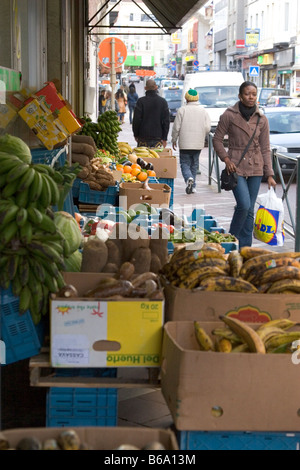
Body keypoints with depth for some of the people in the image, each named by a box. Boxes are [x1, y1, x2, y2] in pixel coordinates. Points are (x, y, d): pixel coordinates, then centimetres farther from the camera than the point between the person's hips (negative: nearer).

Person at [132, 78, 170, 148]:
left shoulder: (140, 101, -5)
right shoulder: (163, 101, 1)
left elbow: (136, 120, -4)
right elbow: (166, 121, 1)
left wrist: (136, 135, 9)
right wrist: (164, 138, 5)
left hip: (143, 137, -1)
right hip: (157, 137, 1)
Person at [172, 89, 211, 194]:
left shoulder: (182, 110, -6)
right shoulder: (203, 111, 3)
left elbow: (176, 127, -5)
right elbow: (208, 127, -1)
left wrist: (174, 140, 7)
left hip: (185, 143, -3)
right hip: (198, 143, 3)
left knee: (185, 163, 4)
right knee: (194, 164, 15)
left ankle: (189, 178, -23)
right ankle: (193, 186, 16)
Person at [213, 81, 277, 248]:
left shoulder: (262, 119, 4)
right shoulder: (229, 115, -5)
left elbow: (265, 148, 6)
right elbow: (217, 139, 2)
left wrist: (269, 174, 1)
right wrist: (226, 159, -12)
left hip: (256, 167, 3)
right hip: (236, 165, -3)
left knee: (250, 210, 5)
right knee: (244, 205, -17)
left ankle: (245, 248, 14)